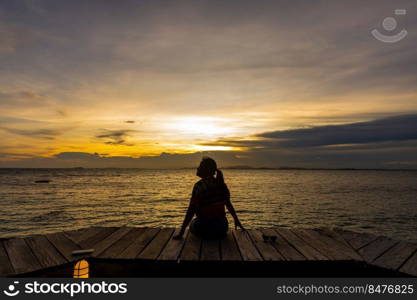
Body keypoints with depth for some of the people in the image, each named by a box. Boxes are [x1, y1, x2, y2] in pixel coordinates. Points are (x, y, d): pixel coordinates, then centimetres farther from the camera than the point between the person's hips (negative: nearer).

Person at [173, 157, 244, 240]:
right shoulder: (221, 184, 1)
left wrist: (182, 231, -13)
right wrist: (236, 220, 23)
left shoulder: (199, 185, -16)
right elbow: (228, 204, 9)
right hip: (222, 228, 5)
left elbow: (191, 210, -18)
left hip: (205, 229, -5)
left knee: (192, 223, 29)